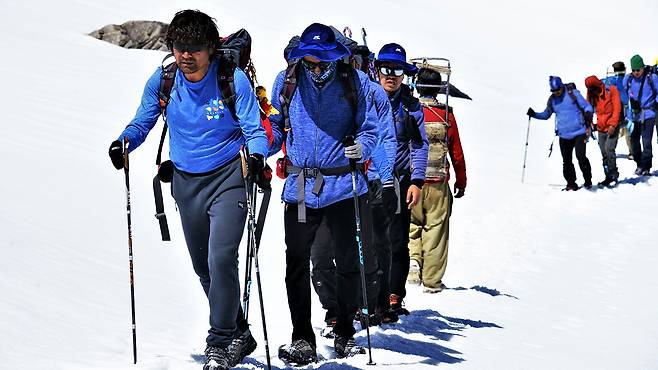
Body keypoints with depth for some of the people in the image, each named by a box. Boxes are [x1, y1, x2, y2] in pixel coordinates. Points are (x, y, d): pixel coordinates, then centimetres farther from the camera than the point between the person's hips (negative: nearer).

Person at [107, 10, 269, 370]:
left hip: (227, 178, -5)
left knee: (220, 260, -18)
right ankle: (239, 334, 33)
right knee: (203, 267, 14)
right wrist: (123, 142, -13)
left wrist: (256, 155, -31)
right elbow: (142, 122, 7)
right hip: (186, 182, 5)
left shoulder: (233, 80, -14)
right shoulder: (162, 81, -5)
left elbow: (254, 129, -10)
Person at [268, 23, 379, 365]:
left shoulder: (355, 82, -2)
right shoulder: (286, 82, 3)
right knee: (297, 265, 0)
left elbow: (370, 129, 2)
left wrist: (361, 147, -19)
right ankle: (302, 339, 9)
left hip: (343, 186, -1)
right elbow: (275, 126, 14)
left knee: (350, 263, 6)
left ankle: (345, 334, 21)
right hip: (299, 187, 1)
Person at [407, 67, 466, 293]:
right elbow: (457, 153, 2)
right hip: (438, 184, -1)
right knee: (435, 229, 6)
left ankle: (412, 258, -6)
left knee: (412, 224, 18)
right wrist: (461, 182, 15)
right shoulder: (447, 116, -3)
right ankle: (431, 281, 9)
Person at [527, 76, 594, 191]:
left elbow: (587, 107, -2)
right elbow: (546, 115, 22)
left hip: (579, 133, -4)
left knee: (581, 156, -15)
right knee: (566, 161, 4)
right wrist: (534, 114, 6)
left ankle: (588, 181, 1)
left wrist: (588, 115, -23)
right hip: (564, 135, 5)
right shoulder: (552, 100, 8)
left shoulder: (572, 93, -5)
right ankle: (571, 183, 16)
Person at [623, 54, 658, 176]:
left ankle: (646, 166, -2)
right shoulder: (628, 78, 2)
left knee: (646, 141, -9)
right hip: (634, 114, 4)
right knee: (634, 139, 8)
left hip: (648, 115, -4)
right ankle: (639, 164, 21)